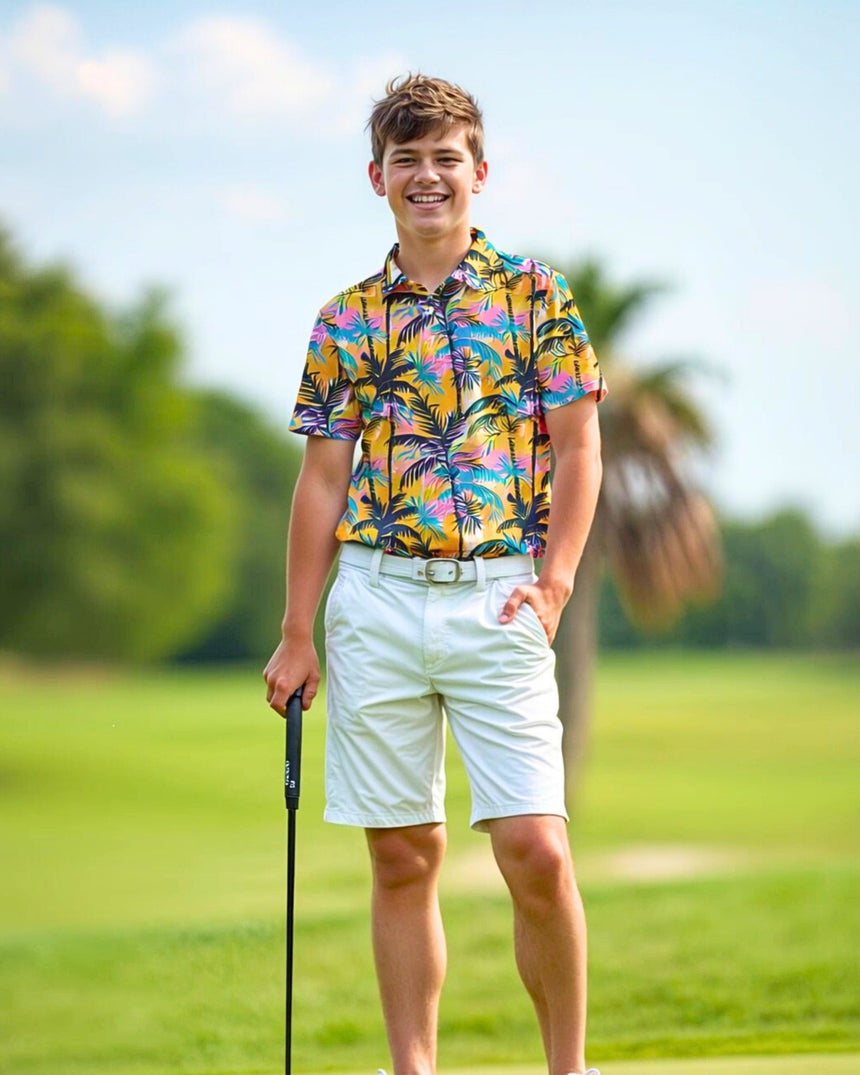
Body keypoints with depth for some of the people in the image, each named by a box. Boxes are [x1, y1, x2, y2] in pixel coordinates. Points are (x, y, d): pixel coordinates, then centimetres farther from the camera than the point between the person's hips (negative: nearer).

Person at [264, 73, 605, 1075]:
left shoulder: (534, 293, 5)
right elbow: (322, 481, 11)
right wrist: (296, 634, 7)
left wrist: (553, 584, -8)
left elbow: (578, 450, 4)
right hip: (375, 599, 2)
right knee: (402, 859, 5)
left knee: (536, 850, -10)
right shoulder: (345, 319, 11)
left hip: (496, 597, -2)